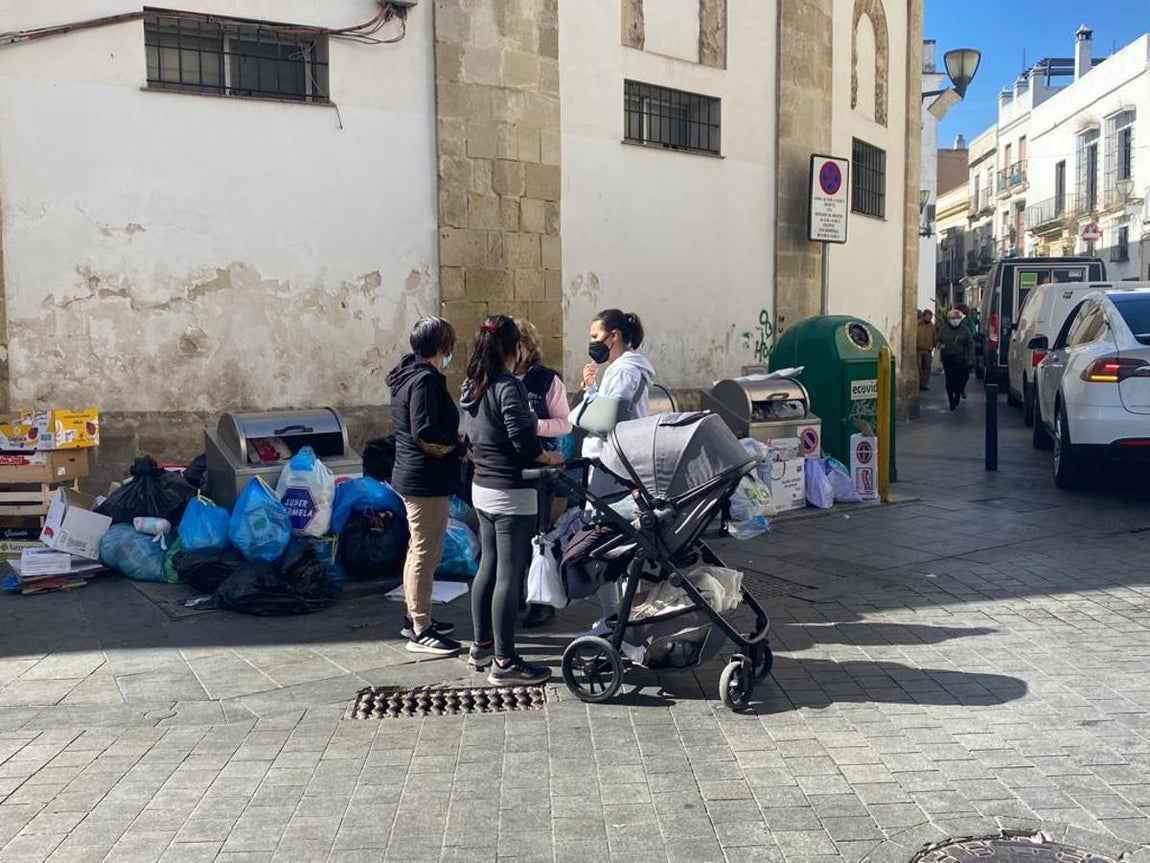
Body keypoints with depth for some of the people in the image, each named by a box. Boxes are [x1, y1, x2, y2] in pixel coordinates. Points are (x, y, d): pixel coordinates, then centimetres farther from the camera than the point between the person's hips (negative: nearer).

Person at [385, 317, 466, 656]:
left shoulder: (408, 375, 13)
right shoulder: (425, 380, -18)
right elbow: (426, 433, -26)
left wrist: (456, 439, 12)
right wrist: (461, 448, -14)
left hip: (412, 476, 11)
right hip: (427, 480, -11)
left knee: (418, 550, 19)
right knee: (426, 554, -3)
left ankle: (415, 618, 31)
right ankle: (421, 631, 4)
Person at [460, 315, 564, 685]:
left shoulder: (473, 387, 9)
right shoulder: (508, 386, -16)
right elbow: (521, 437, -23)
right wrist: (547, 456, -8)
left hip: (483, 488, 9)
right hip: (512, 492, -9)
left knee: (488, 567, 17)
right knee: (510, 576, -4)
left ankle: (482, 646, 28)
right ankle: (504, 662, 2)